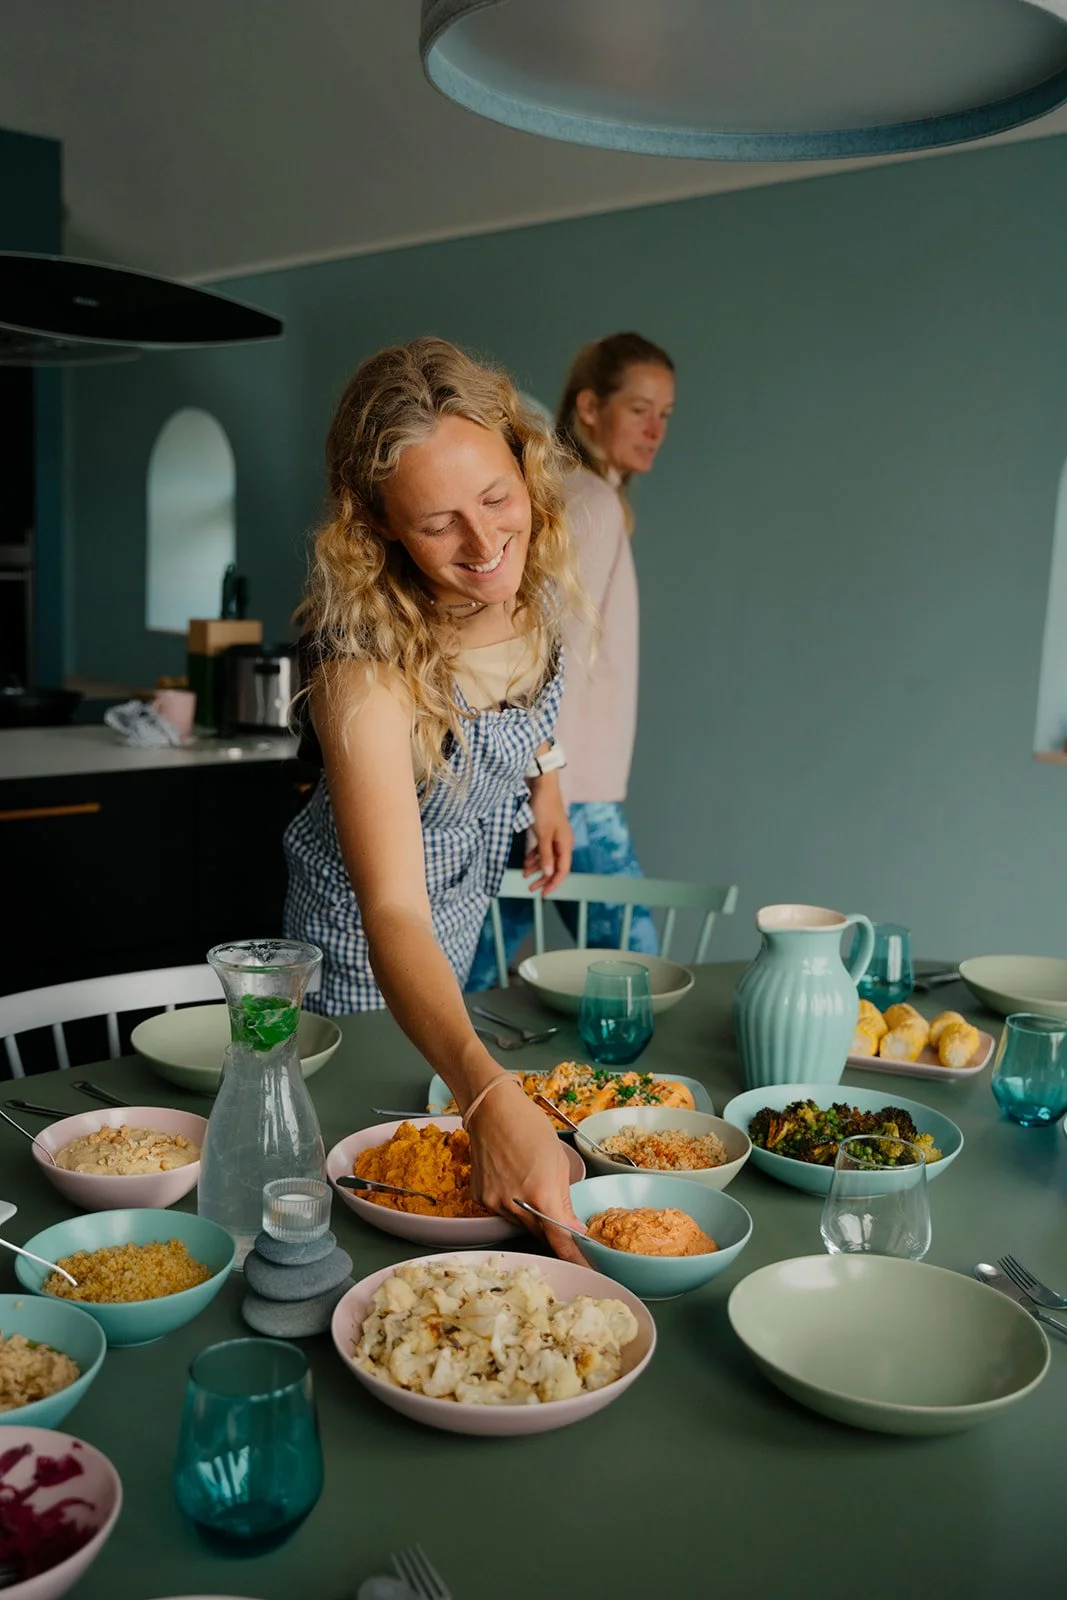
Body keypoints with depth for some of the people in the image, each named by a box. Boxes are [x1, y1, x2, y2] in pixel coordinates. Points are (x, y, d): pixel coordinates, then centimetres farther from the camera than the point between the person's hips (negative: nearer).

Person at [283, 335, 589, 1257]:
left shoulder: (539, 576, -20)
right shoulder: (366, 668, -40)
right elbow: (395, 915, -48)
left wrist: (542, 778, 2)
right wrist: (490, 1097, -60)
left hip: (485, 894, 6)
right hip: (373, 948, -6)